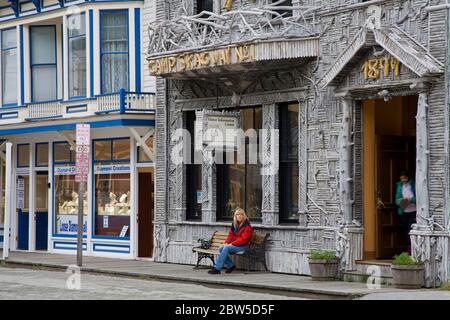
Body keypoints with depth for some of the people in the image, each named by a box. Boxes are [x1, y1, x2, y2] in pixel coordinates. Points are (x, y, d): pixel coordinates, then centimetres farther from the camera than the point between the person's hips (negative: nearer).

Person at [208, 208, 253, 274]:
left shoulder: (247, 226, -11)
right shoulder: (234, 224, 13)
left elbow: (243, 239, -18)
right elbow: (231, 235, 15)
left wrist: (232, 244, -21)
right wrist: (227, 242, -5)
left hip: (243, 246, -8)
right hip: (234, 245, 8)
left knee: (226, 248, -28)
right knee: (221, 249, -15)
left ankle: (217, 268, -31)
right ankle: (230, 265, -6)